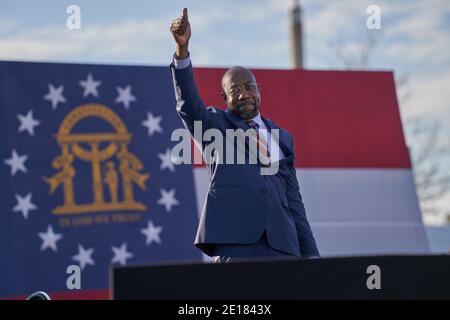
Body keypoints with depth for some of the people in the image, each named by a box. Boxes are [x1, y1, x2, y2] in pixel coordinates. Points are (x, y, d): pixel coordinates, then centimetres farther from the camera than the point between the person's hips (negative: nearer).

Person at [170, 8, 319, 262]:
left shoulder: (282, 138, 22)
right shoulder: (215, 124, 12)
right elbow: (188, 103, -8)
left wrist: (311, 253, 14)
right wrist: (182, 49, -23)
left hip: (282, 244, 4)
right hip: (235, 243, -4)